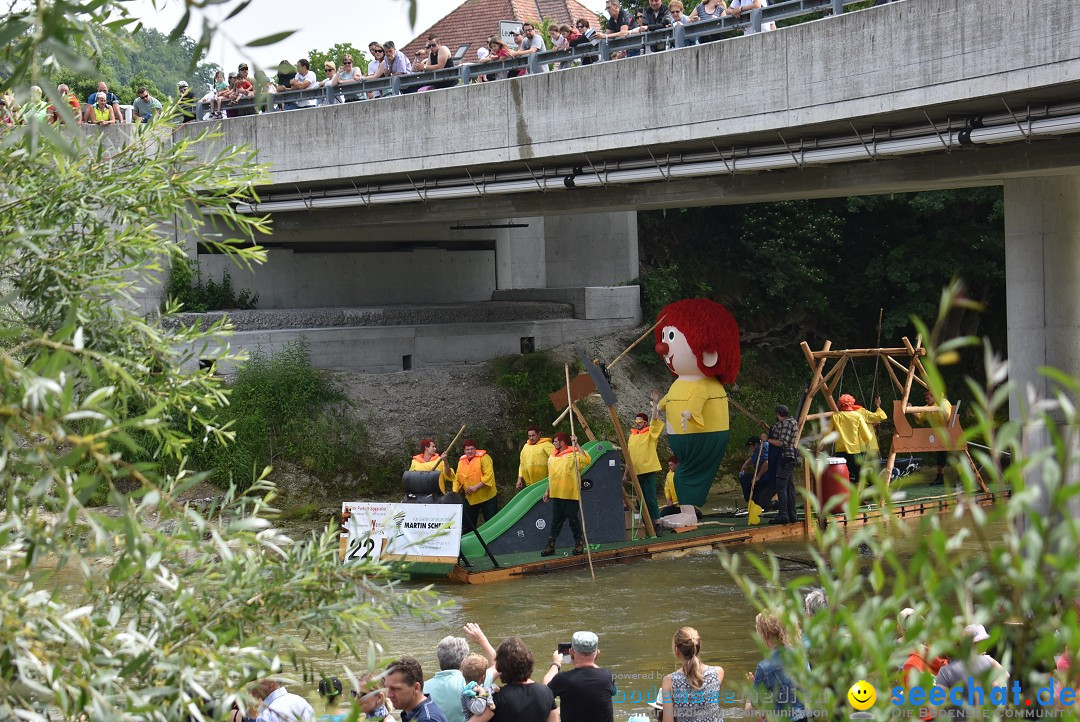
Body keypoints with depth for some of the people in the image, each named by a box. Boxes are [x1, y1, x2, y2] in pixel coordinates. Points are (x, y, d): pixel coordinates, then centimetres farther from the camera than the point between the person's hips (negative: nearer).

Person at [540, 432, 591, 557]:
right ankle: (551, 545, 12)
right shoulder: (553, 457, 15)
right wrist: (547, 491, 21)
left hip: (570, 495, -7)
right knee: (555, 521, 9)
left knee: (574, 520, 1)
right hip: (556, 495, 7)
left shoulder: (572, 455, -8)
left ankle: (579, 544, 12)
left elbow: (587, 460, -27)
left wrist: (576, 445, -23)